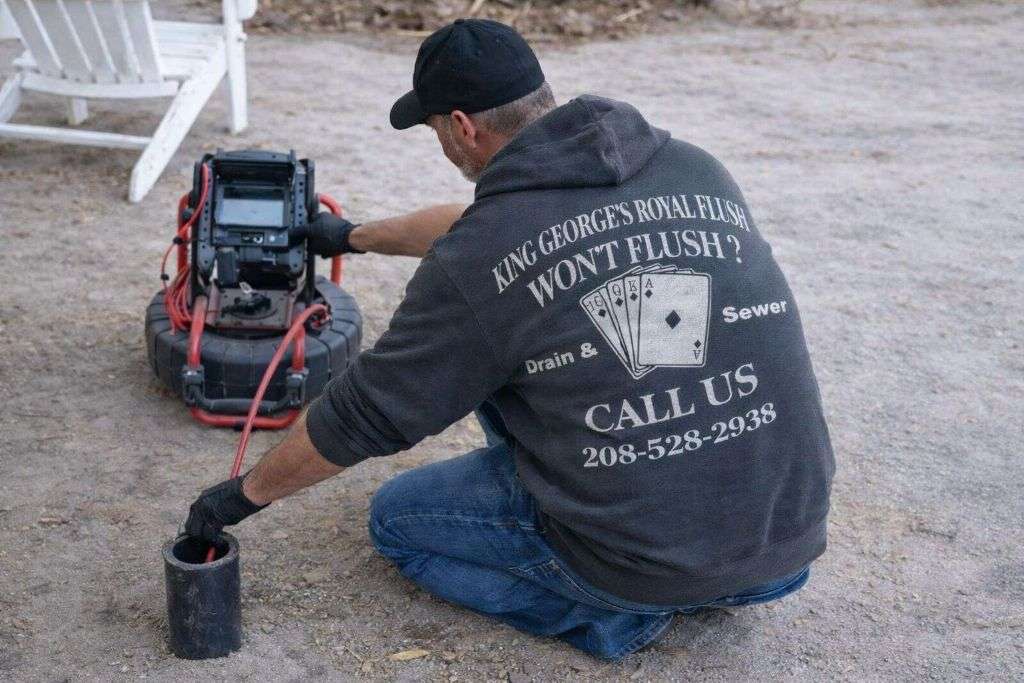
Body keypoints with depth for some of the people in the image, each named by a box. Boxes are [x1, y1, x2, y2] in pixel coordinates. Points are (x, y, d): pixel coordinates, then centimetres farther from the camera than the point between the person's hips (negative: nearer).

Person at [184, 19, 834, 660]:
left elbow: (363, 417, -1)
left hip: (644, 559, -5)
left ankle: (615, 611, 3)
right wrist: (357, 236, 35)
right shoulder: (698, 170, 5)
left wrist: (247, 492, 18)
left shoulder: (475, 264, -14)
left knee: (395, 517, 21)